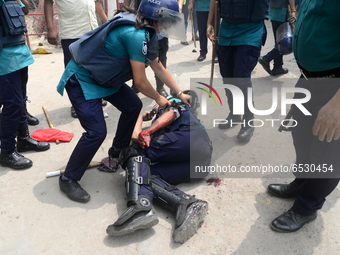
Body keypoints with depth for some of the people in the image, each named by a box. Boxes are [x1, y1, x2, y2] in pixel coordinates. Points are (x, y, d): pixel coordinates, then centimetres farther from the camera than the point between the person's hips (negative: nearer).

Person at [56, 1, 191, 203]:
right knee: (97, 132, -15)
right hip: (81, 80, -10)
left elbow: (158, 67, 11)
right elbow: (140, 82, -23)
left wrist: (180, 93, 12)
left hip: (103, 77, 10)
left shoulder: (145, 31, 2)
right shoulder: (135, 35, -29)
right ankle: (68, 179, 5)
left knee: (133, 106, 11)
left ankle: (119, 150, 32)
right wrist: (159, 99, -5)